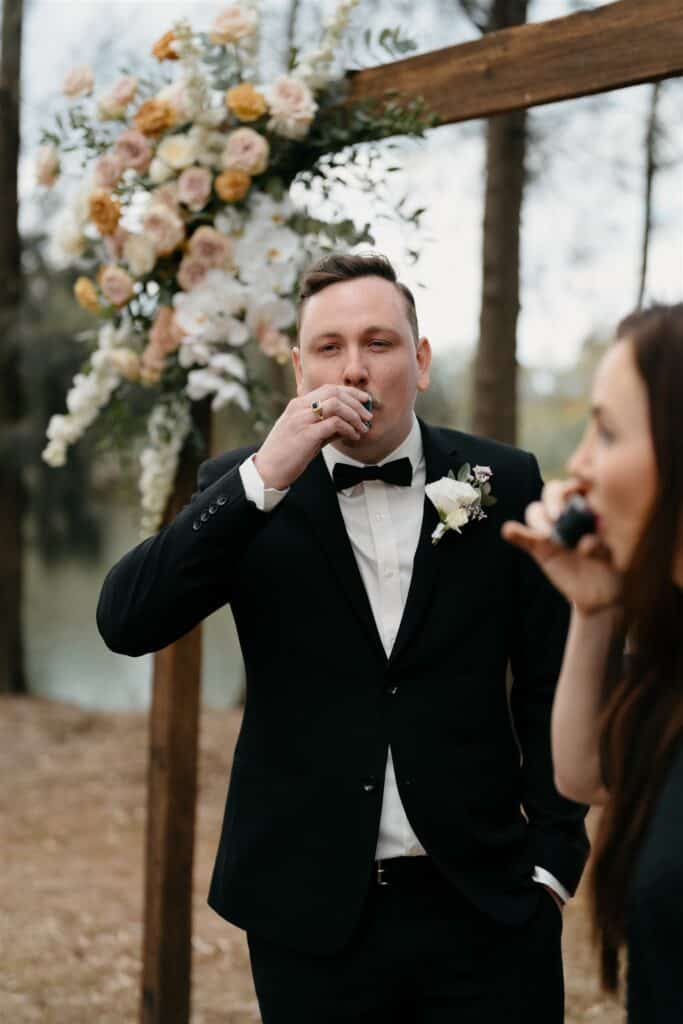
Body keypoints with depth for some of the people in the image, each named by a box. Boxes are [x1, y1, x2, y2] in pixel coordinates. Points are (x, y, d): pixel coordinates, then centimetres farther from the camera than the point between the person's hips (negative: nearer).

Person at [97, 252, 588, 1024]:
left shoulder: (503, 483, 0)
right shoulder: (245, 490, -1)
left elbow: (550, 687, 5)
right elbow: (126, 623, -14)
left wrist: (554, 858, -1)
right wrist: (265, 477, -21)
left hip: (486, 906, 0)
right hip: (313, 915, 0)